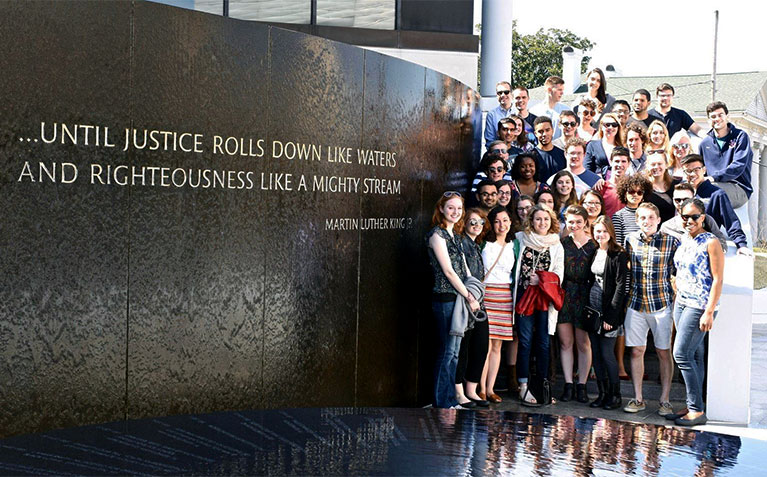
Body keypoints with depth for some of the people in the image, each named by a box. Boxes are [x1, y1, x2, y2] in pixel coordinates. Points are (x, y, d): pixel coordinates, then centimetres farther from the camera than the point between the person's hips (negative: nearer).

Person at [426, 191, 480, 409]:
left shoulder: (455, 235, 18)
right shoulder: (437, 234, -9)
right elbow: (448, 271, -13)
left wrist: (472, 293, 7)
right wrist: (469, 297, -11)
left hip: (459, 298, 9)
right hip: (445, 298, -8)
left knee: (454, 352, 10)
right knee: (446, 352, -6)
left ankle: (450, 400, 16)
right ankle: (441, 403, 0)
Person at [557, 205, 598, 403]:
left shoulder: (593, 245, 2)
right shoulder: (561, 243, 6)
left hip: (584, 296, -1)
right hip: (563, 295, 1)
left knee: (583, 343, 2)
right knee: (565, 342, 3)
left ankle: (581, 385, 13)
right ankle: (568, 385, 11)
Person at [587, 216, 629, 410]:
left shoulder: (619, 255, -9)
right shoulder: (594, 252, 11)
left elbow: (621, 286, -13)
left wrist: (610, 315, -17)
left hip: (609, 311, -6)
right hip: (593, 310, 7)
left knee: (606, 353, -6)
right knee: (596, 353, 8)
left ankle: (615, 395, 7)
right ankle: (602, 393, 17)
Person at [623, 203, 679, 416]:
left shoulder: (671, 242, -4)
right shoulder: (630, 240, 5)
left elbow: (679, 272, 3)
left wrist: (676, 298, -3)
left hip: (662, 303, -3)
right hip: (636, 304, 3)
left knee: (663, 352, 3)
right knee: (636, 351, 5)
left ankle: (664, 400, 11)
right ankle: (638, 399, 14)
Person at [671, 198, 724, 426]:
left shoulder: (711, 242, -10)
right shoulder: (684, 241, 12)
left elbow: (718, 279, -14)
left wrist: (709, 312, -18)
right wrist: (675, 305, 17)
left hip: (699, 306, -7)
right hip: (682, 303, 7)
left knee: (682, 354, -12)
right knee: (694, 356, 10)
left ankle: (697, 411, -5)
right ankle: (693, 407, 15)